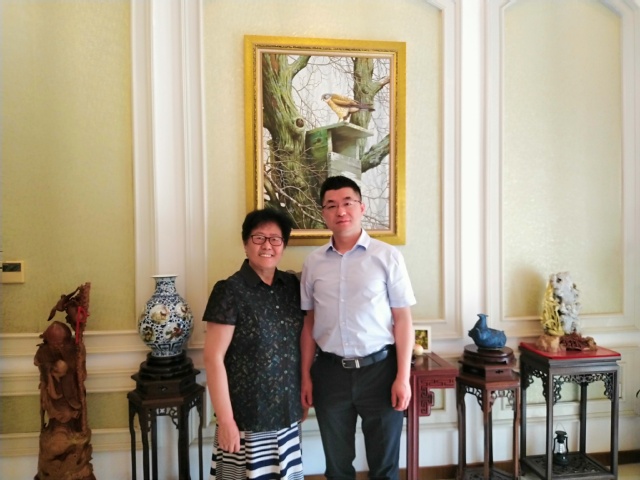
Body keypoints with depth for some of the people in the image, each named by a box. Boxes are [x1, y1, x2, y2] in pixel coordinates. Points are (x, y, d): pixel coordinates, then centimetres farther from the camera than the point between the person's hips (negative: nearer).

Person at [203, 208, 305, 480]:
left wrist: (303, 396, 11)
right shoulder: (230, 291, -12)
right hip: (246, 417, -5)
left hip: (287, 414, 5)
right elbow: (213, 358, -14)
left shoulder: (292, 285, 3)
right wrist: (225, 419, -15)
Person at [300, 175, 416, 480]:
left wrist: (403, 377, -9)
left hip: (378, 368, -2)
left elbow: (402, 319, -5)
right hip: (329, 371, 3)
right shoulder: (313, 263, 2)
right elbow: (309, 323, 7)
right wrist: (306, 376, 6)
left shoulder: (387, 256, -5)